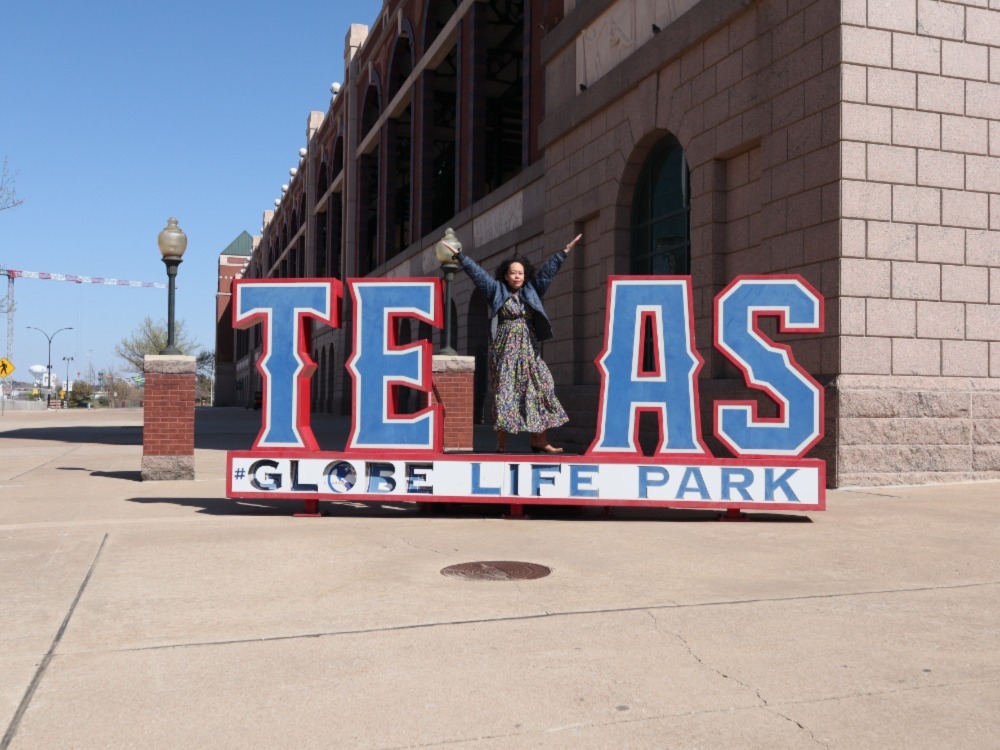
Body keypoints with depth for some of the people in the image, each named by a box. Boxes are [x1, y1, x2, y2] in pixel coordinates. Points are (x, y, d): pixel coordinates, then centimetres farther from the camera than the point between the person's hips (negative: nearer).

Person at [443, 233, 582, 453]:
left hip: (528, 350, 4)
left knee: (541, 388, -4)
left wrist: (564, 252, 14)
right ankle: (501, 443, -5)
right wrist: (459, 256, 2)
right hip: (505, 349, -4)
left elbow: (547, 270, 15)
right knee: (504, 392, -7)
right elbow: (476, 271, 5)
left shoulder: (531, 291, 14)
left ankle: (539, 440, -1)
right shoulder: (497, 290, 6)